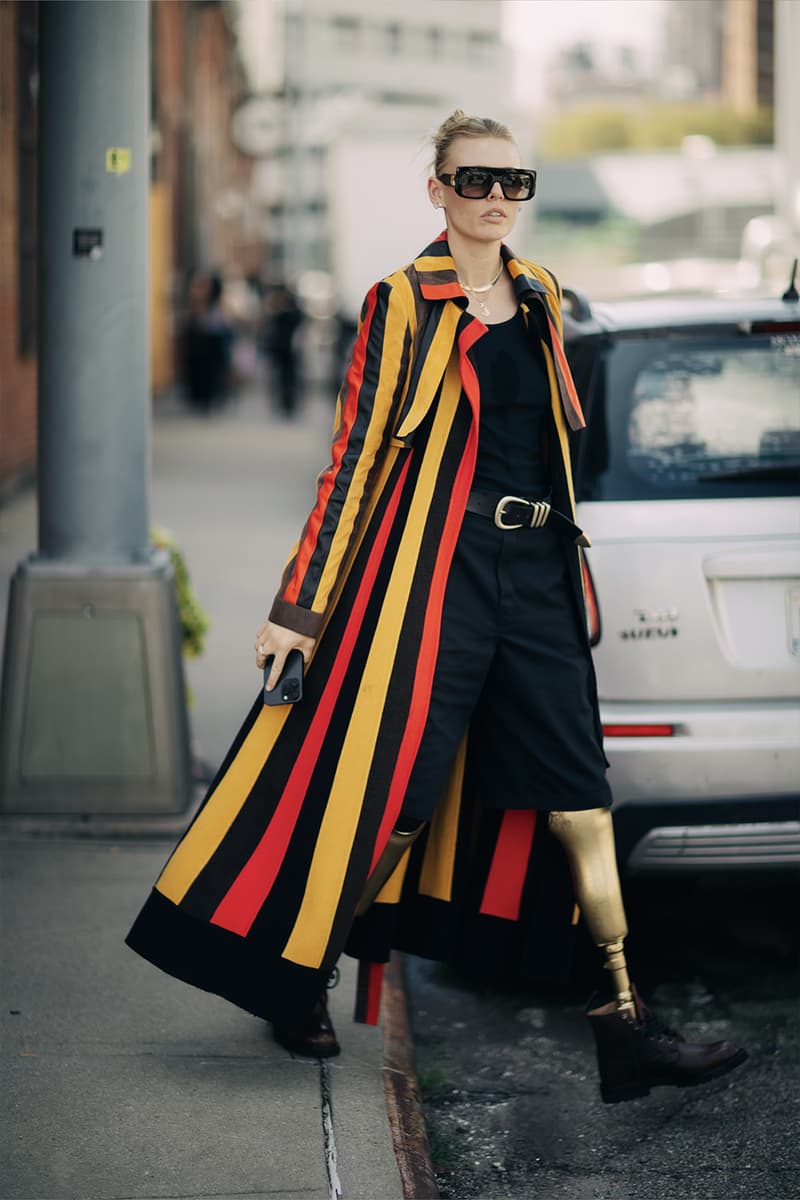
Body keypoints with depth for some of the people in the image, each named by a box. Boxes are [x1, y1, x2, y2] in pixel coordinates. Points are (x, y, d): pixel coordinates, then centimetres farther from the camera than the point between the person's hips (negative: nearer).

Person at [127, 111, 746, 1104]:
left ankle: (625, 1025, 6)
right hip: (433, 570, -5)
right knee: (387, 792, -1)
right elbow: (356, 453, -5)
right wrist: (300, 605, -7)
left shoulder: (540, 296, 14)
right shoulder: (403, 302, -2)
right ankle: (297, 985, 19)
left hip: (536, 574, 5)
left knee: (579, 805, 2)